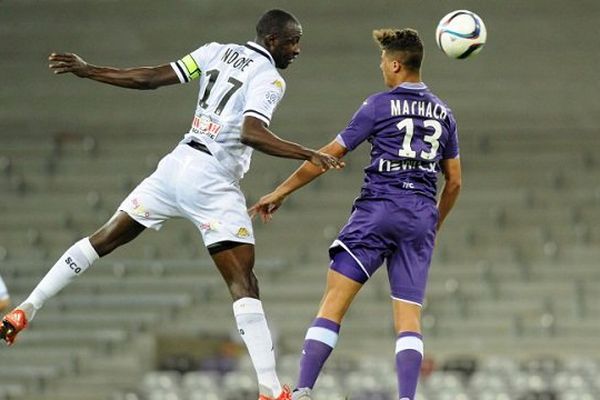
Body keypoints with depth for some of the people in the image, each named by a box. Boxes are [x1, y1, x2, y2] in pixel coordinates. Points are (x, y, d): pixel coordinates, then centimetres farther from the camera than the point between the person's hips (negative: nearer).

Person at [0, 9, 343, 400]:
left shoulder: (217, 52, 11)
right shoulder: (269, 78, -9)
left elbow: (150, 78, 8)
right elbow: (251, 133, -24)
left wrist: (87, 70, 16)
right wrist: (309, 155, -25)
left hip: (177, 164, 7)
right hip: (213, 181, -7)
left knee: (103, 239, 18)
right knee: (243, 283, -9)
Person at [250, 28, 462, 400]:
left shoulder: (379, 106, -1)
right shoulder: (443, 113, 14)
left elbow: (329, 155, 2)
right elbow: (454, 181, 18)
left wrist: (280, 193, 9)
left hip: (378, 210, -4)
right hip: (421, 218, 4)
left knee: (335, 300, -5)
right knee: (409, 317, 2)